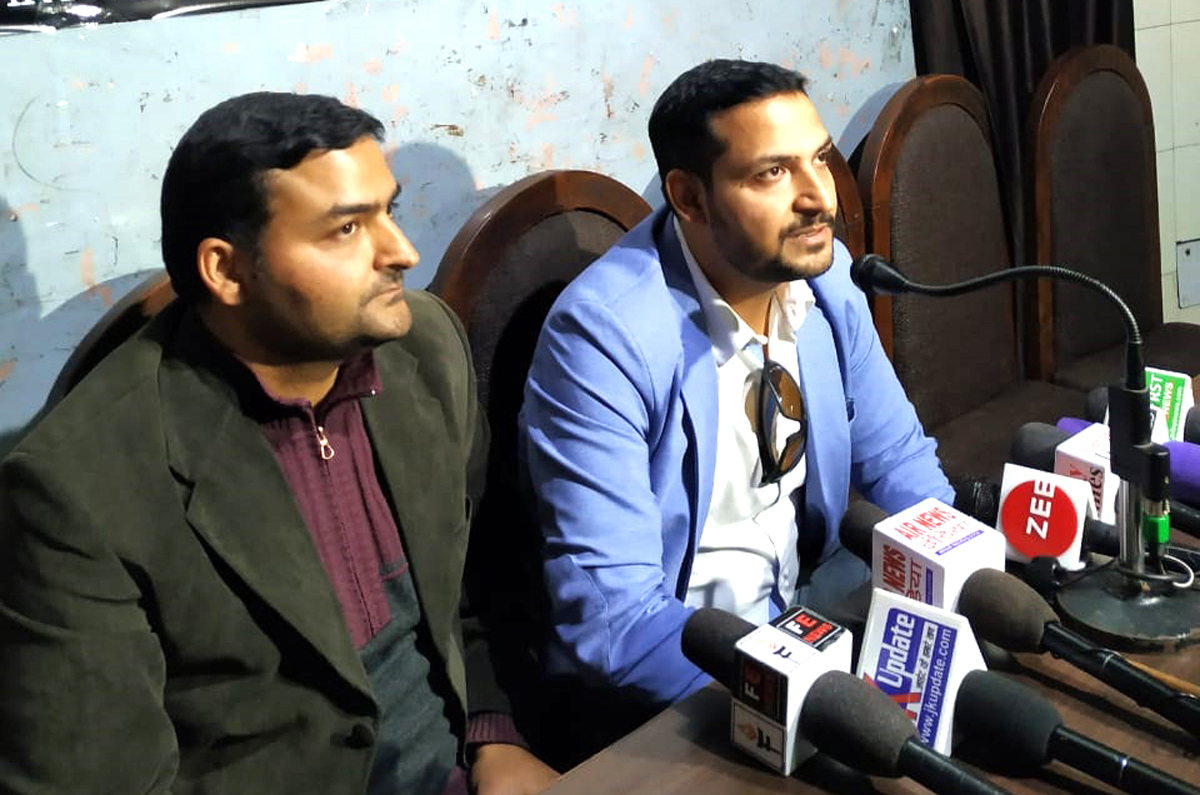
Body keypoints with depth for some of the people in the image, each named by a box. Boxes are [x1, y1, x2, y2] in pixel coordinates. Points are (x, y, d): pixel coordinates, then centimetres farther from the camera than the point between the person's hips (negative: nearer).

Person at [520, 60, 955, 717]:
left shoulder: (824, 271, -5)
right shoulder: (602, 334, -24)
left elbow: (895, 459, 7)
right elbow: (612, 617, -27)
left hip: (809, 596, 7)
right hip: (669, 659, -6)